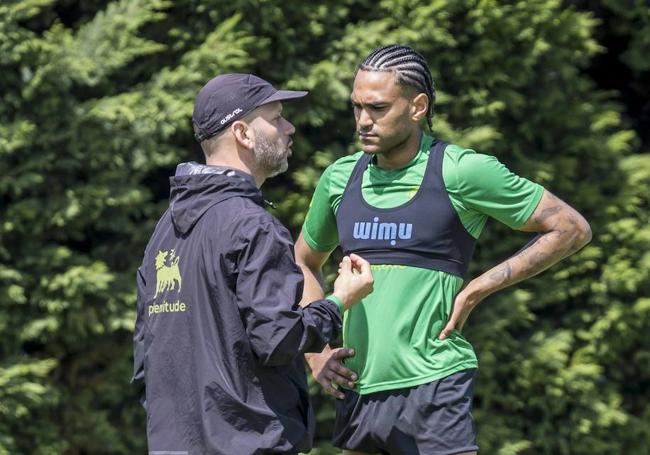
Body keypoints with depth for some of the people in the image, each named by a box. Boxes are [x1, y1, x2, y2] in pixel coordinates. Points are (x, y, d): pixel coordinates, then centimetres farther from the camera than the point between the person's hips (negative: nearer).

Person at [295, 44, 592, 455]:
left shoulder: (460, 171, -6)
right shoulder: (341, 178, 10)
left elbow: (571, 229, -1)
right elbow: (305, 263, 28)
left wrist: (476, 290, -5)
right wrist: (316, 351, 13)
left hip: (430, 386, -6)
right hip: (357, 389, 6)